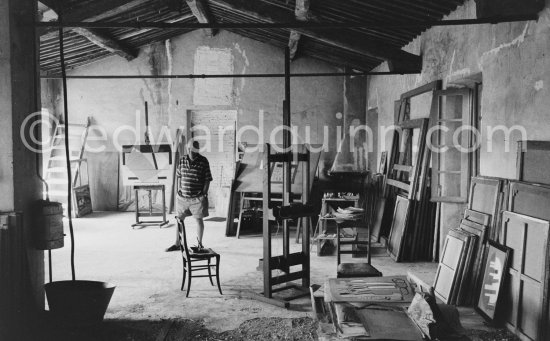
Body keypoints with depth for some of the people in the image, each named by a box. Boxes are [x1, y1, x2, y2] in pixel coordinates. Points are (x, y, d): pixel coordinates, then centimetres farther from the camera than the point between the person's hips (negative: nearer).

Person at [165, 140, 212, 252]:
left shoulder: (203, 161, -6)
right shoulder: (182, 160, 3)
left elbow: (207, 179, -4)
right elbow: (178, 176, 13)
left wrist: (204, 193, -8)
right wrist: (178, 189, 6)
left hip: (197, 197, -4)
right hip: (182, 196, 4)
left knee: (199, 220, 3)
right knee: (179, 220, 10)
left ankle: (200, 244, 16)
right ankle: (177, 244, 22)